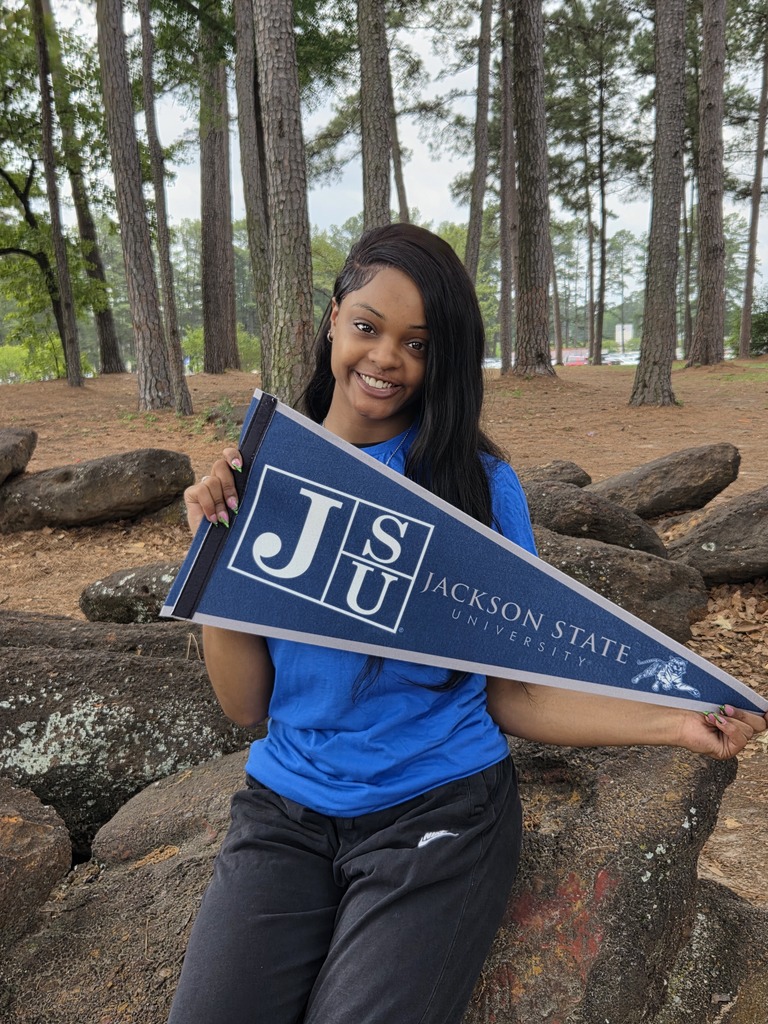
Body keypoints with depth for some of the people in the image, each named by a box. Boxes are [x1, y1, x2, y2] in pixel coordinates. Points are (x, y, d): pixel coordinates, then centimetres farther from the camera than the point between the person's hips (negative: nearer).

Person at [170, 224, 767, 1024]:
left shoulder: (478, 482, -8)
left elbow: (511, 693, -3)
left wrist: (677, 722, -15)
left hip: (437, 809, -1)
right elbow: (245, 703, -2)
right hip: (285, 807, 2)